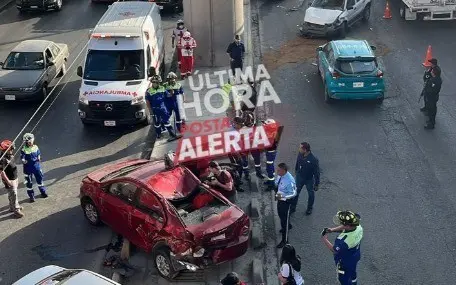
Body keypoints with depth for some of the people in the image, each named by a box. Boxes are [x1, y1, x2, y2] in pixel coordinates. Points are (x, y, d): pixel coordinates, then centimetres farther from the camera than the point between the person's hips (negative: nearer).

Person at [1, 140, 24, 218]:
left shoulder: (10, 155, -1)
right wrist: (8, 181, -24)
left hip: (14, 178, 9)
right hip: (9, 180, -9)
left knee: (13, 194, 22)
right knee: (13, 195, 1)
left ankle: (13, 207, 39)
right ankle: (16, 210, 11)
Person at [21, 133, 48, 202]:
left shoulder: (36, 147, -3)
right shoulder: (24, 150, -17)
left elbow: (38, 154, 11)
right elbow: (22, 158, -19)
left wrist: (39, 158, -8)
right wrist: (24, 161, -40)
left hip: (36, 166, 4)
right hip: (28, 167, -4)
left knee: (40, 179, 16)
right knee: (29, 182, 6)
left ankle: (43, 192, 36)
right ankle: (31, 196, 20)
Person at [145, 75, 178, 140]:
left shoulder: (162, 89, 3)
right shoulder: (149, 91, -7)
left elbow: (167, 95, 8)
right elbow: (148, 102, -5)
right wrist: (150, 110, -7)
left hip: (163, 107, 2)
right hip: (155, 109, -2)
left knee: (166, 121, 0)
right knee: (157, 122, 11)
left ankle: (172, 134, -1)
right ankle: (158, 134, 31)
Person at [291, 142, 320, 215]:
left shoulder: (314, 160, -34)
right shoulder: (300, 154, -19)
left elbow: (317, 172, -23)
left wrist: (316, 184, -15)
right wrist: (296, 170, 21)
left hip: (309, 180, -3)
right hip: (299, 177, 4)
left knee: (311, 194, 20)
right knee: (295, 192, 16)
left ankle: (309, 208, 45)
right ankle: (293, 207, 37)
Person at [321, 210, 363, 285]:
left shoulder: (345, 240, -46)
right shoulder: (358, 227, -22)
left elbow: (334, 250, -28)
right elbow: (343, 228, -1)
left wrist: (324, 239, -17)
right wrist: (332, 230, -12)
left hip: (345, 263, -7)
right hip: (355, 257, 7)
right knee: (352, 273, 36)